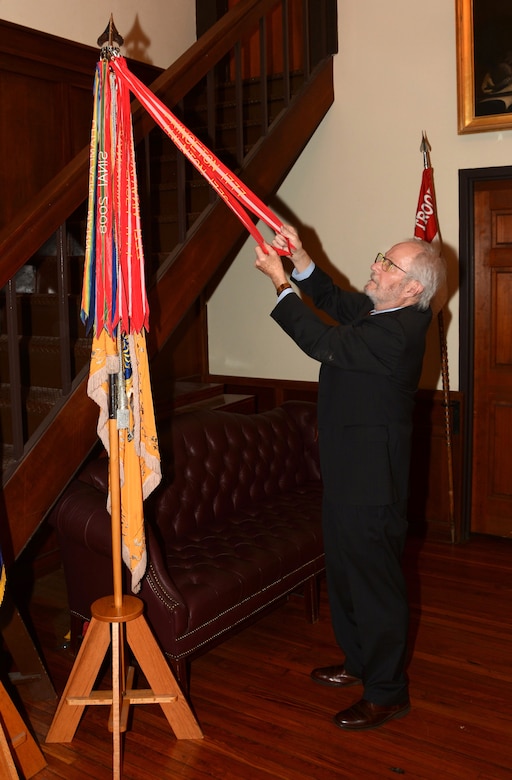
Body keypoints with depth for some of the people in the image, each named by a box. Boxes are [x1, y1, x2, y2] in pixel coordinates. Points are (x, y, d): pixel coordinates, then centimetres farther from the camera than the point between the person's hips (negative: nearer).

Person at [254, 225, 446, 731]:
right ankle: (361, 662, 42)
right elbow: (335, 301, 18)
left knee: (375, 581, 4)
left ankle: (386, 692, 22)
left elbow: (325, 342, -25)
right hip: (348, 471, 10)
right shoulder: (377, 310, 4)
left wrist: (280, 281, -16)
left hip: (371, 480, -10)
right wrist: (300, 260, 3)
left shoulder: (399, 331, -25)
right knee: (345, 570, 22)